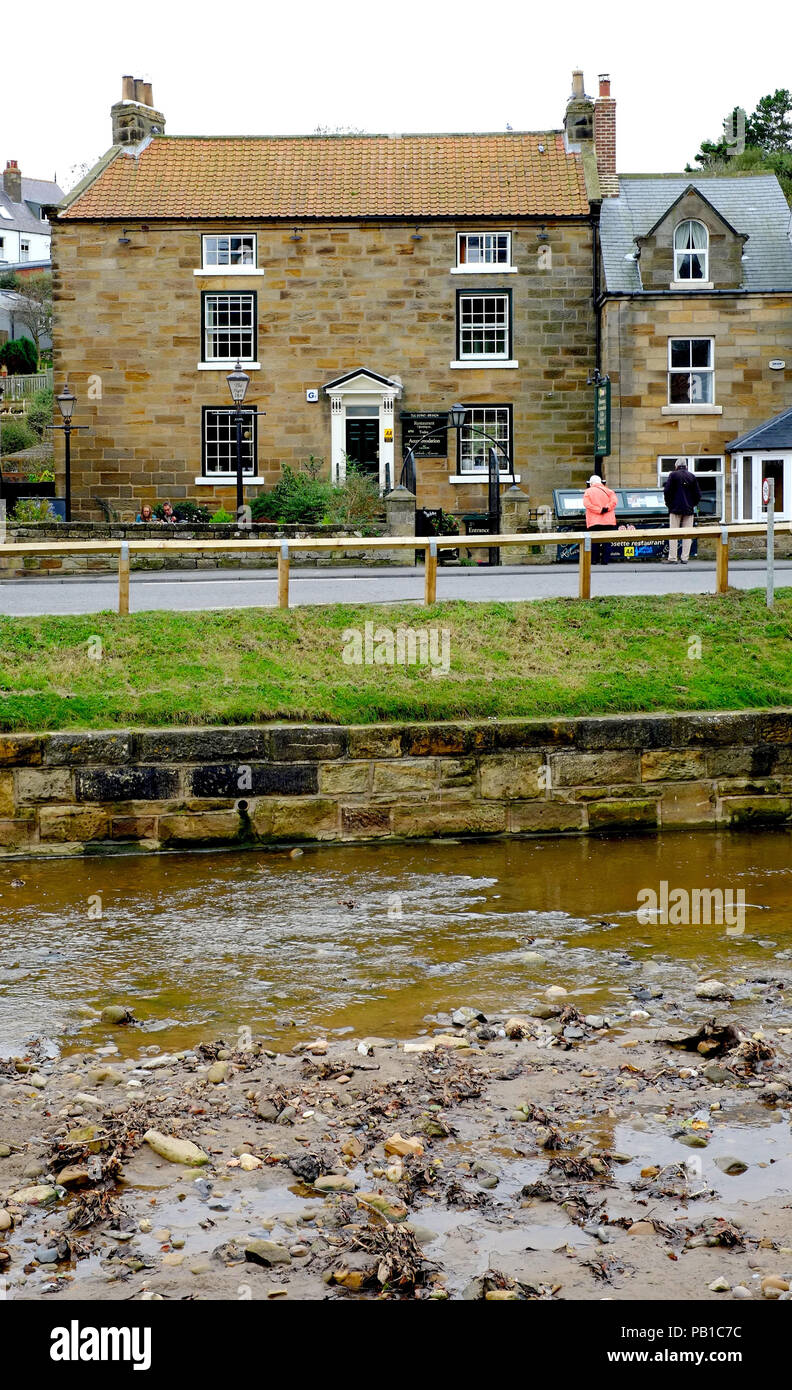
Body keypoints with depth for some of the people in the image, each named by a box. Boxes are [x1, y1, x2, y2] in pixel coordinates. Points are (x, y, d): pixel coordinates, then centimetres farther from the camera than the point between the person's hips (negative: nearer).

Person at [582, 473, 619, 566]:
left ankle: (594, 560, 1)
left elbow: (587, 504, -10)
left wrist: (599, 510, -13)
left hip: (594, 522, -1)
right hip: (608, 521, 1)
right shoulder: (607, 490, 9)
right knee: (606, 541, 4)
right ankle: (605, 560, 0)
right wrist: (607, 507, -12)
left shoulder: (588, 492, 4)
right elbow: (614, 500, -6)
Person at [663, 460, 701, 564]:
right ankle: (685, 558, 2)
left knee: (673, 534, 0)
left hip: (675, 508, -2)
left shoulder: (673, 475, -2)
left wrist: (668, 504, 5)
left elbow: (667, 491, -8)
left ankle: (672, 558, -4)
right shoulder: (692, 476, 5)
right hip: (689, 509, 2)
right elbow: (698, 494, 4)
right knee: (687, 534, 5)